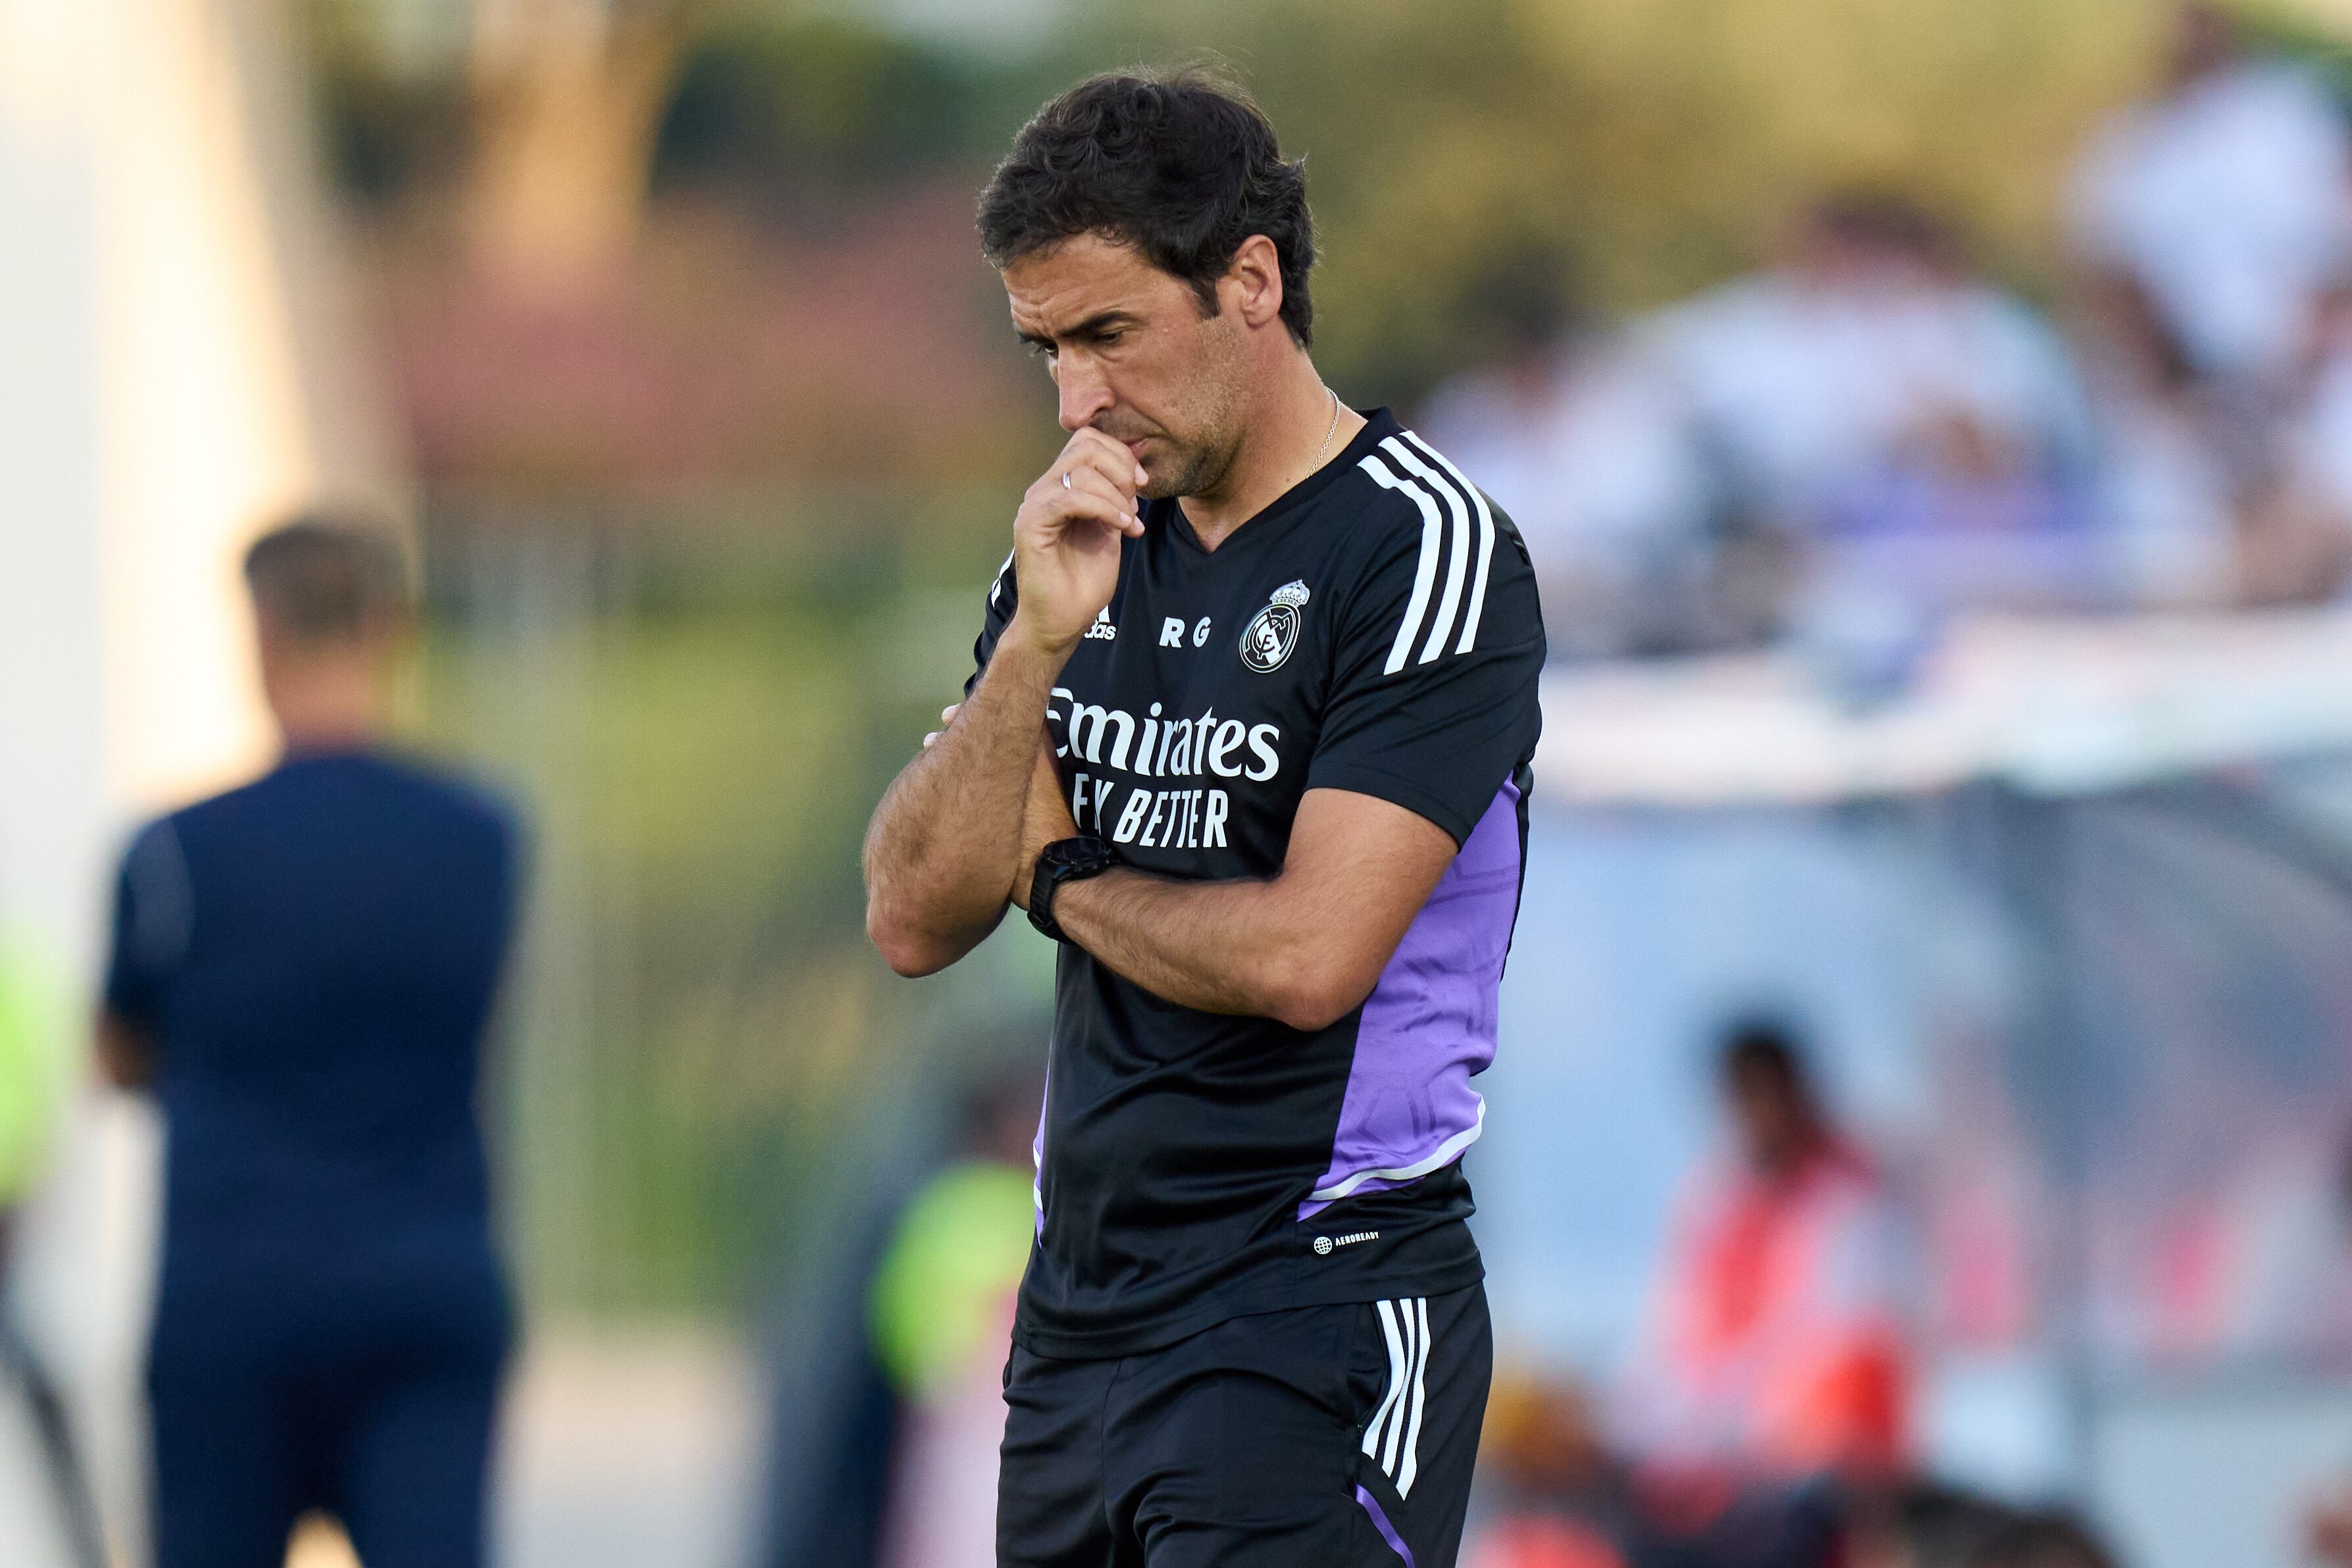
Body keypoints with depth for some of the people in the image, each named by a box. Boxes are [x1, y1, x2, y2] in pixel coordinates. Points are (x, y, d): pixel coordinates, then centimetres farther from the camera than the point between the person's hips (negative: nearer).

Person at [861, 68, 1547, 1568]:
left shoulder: (1426, 548, -10)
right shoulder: (1085, 554, 12)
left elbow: (1305, 957, -18)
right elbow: (916, 922, 4)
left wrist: (1060, 878, 0)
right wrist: (1039, 643, -9)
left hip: (1320, 1321, -7)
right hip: (1081, 1314, 7)